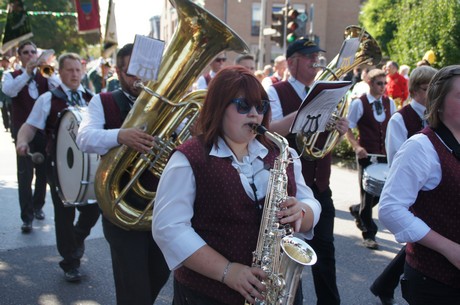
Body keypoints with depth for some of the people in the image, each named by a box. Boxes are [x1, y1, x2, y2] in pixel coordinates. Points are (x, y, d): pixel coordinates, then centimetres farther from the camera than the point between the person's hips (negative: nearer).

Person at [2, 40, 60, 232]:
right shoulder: (11, 76, 3)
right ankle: (27, 217, -5)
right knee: (25, 174, -7)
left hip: (44, 129, 2)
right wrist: (27, 73, -28)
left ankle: (37, 207, 28)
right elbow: (9, 91, -20)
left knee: (43, 172, 10)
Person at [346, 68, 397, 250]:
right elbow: (348, 128, -5)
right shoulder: (359, 103, -6)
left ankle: (358, 210, 36)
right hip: (366, 154, -5)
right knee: (368, 193, 1)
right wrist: (356, 147, -18)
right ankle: (368, 234, 12)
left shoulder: (389, 103, 8)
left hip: (385, 154, 5)